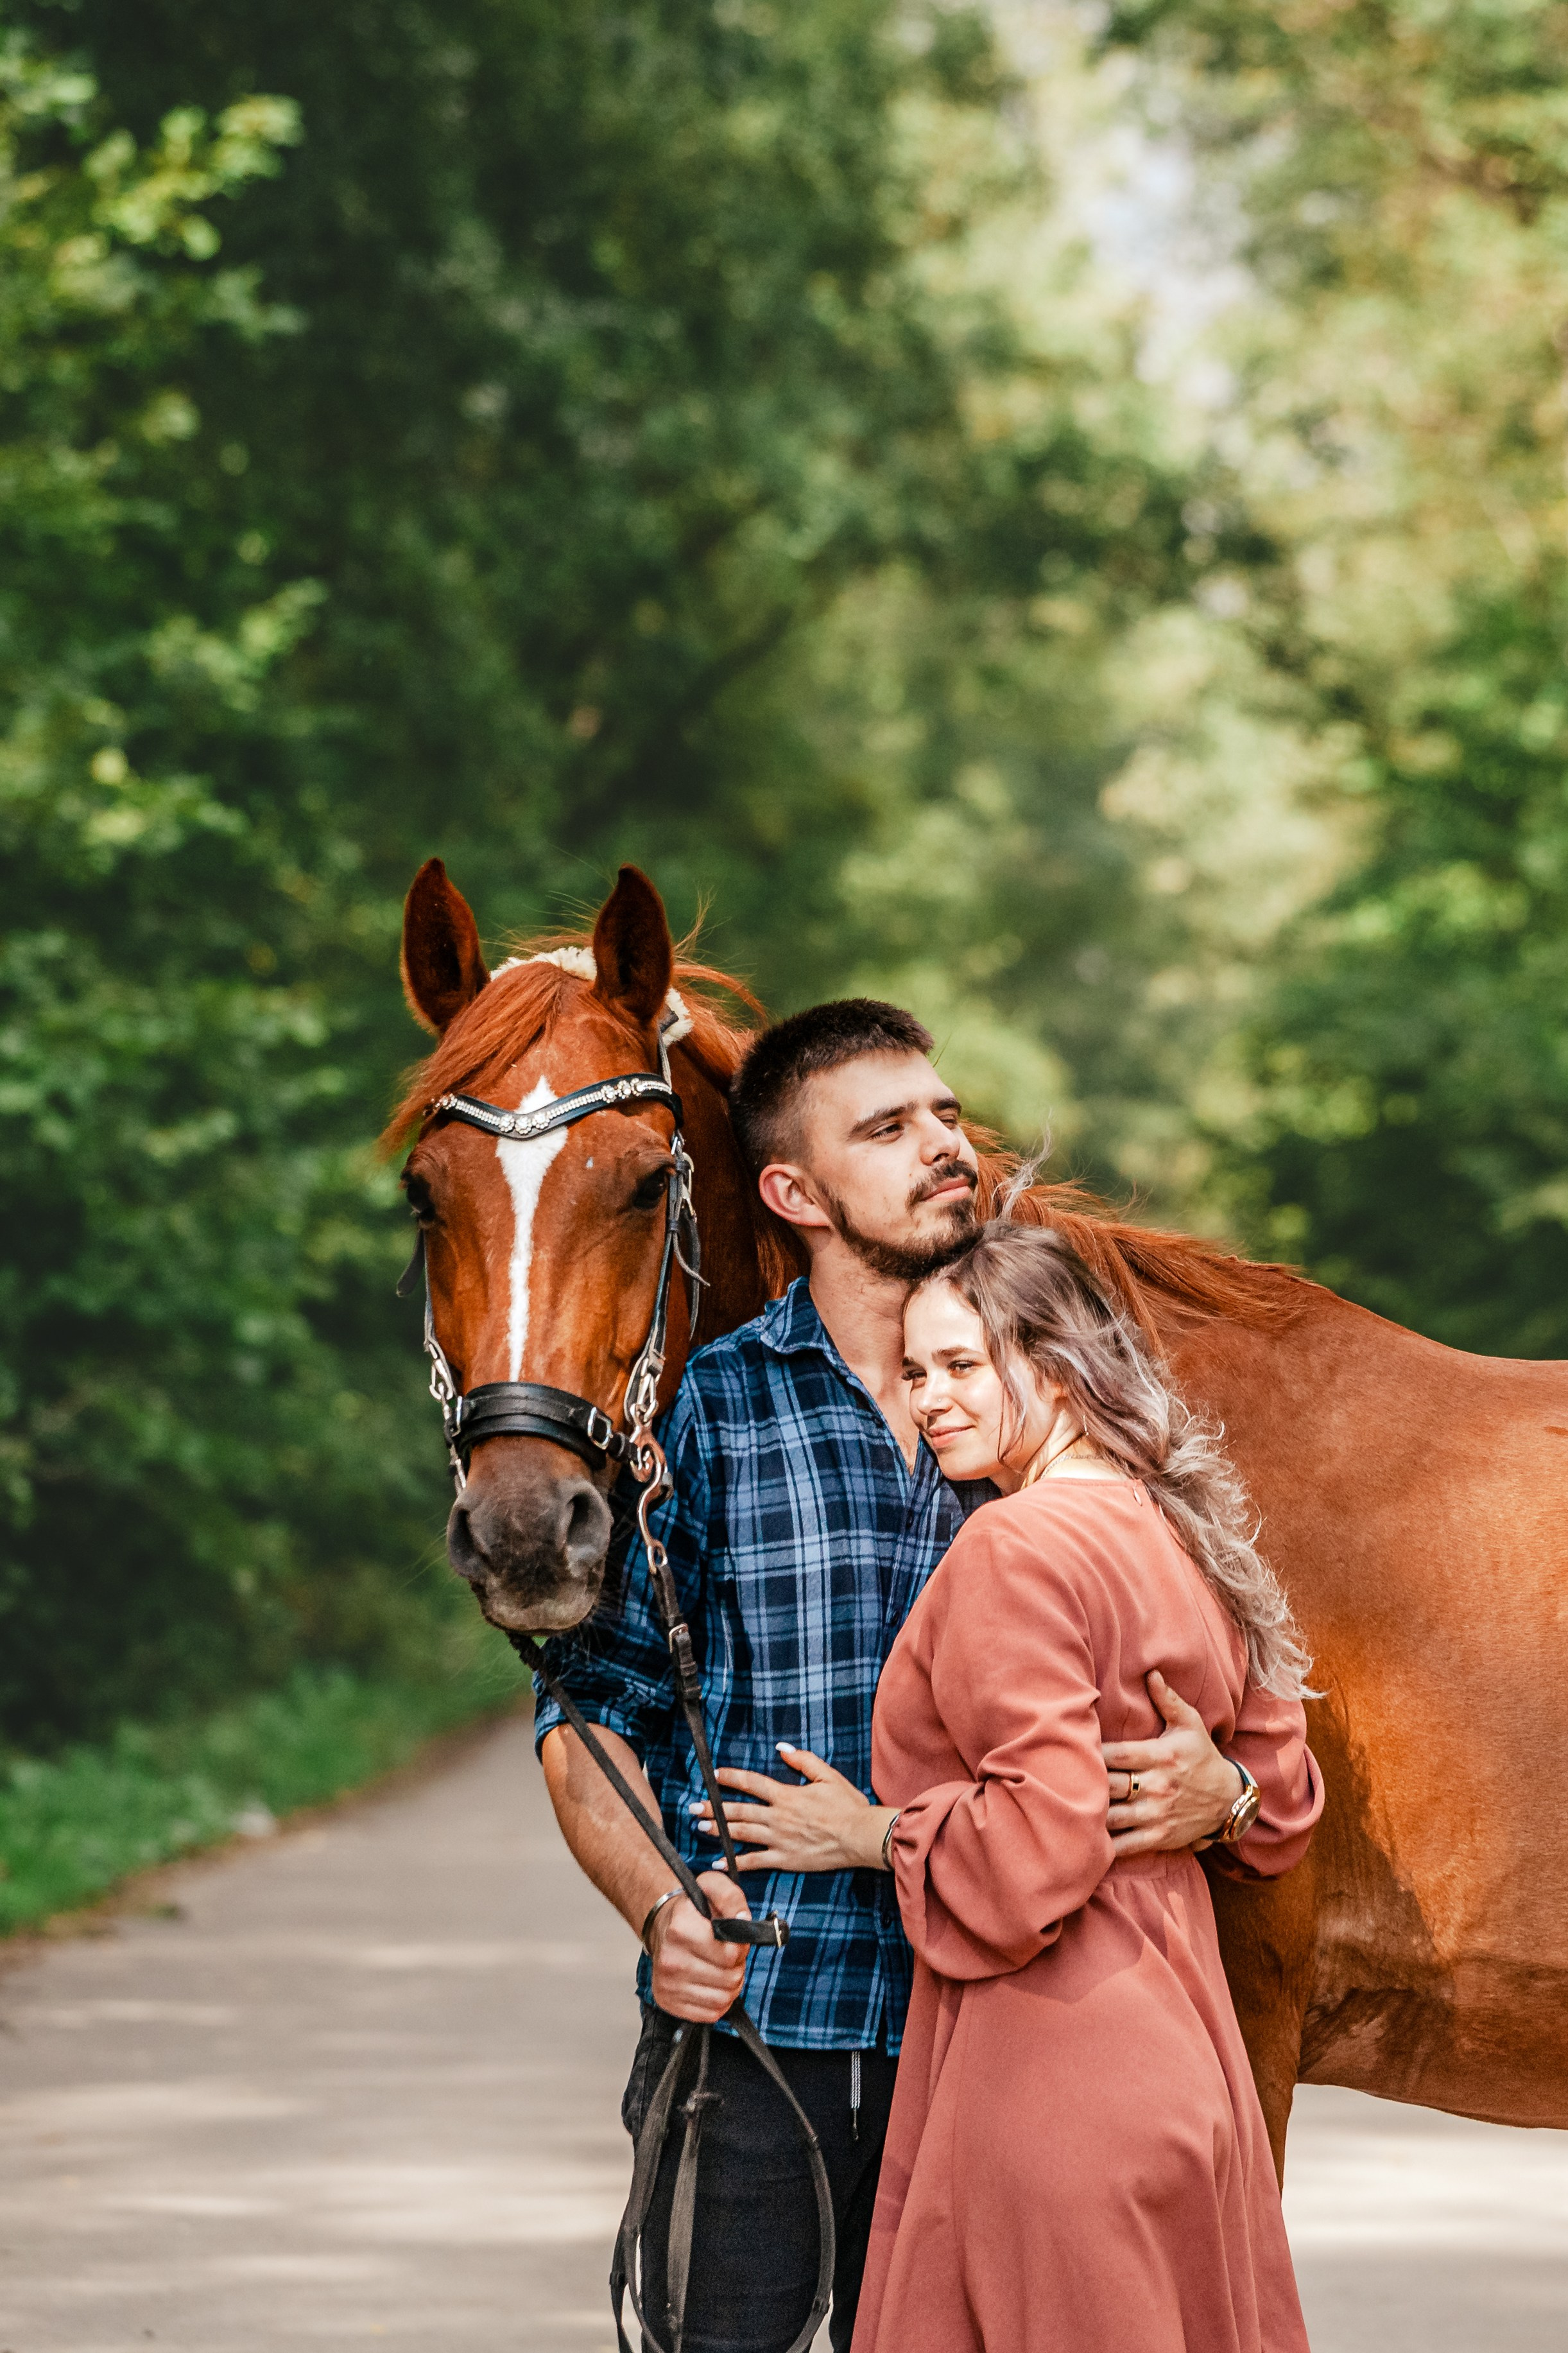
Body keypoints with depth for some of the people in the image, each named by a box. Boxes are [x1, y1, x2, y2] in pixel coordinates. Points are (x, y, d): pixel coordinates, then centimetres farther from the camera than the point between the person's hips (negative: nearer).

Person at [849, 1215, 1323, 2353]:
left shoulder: (1015, 1548, -15)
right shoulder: (1181, 1538, 12)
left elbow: (1041, 1843, -22)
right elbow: (1280, 1811, 17)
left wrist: (875, 1831, -8)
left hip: (1043, 2069, -9)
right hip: (1188, 2064, 9)